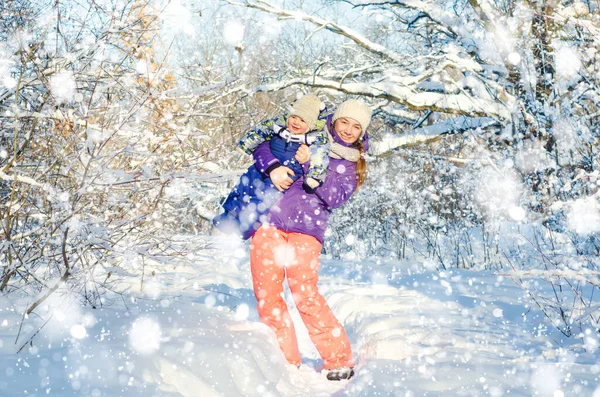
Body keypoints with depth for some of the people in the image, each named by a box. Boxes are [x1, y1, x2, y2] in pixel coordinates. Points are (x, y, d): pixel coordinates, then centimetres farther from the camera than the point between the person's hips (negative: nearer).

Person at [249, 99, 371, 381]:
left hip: (306, 230, -2)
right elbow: (262, 148, 12)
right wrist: (273, 167, -9)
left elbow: (334, 198, -4)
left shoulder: (352, 167, 14)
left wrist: (310, 165, -14)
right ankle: (287, 361, 6)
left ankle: (339, 360, -5)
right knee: (266, 294, -3)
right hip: (269, 221, 2)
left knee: (304, 294, -16)